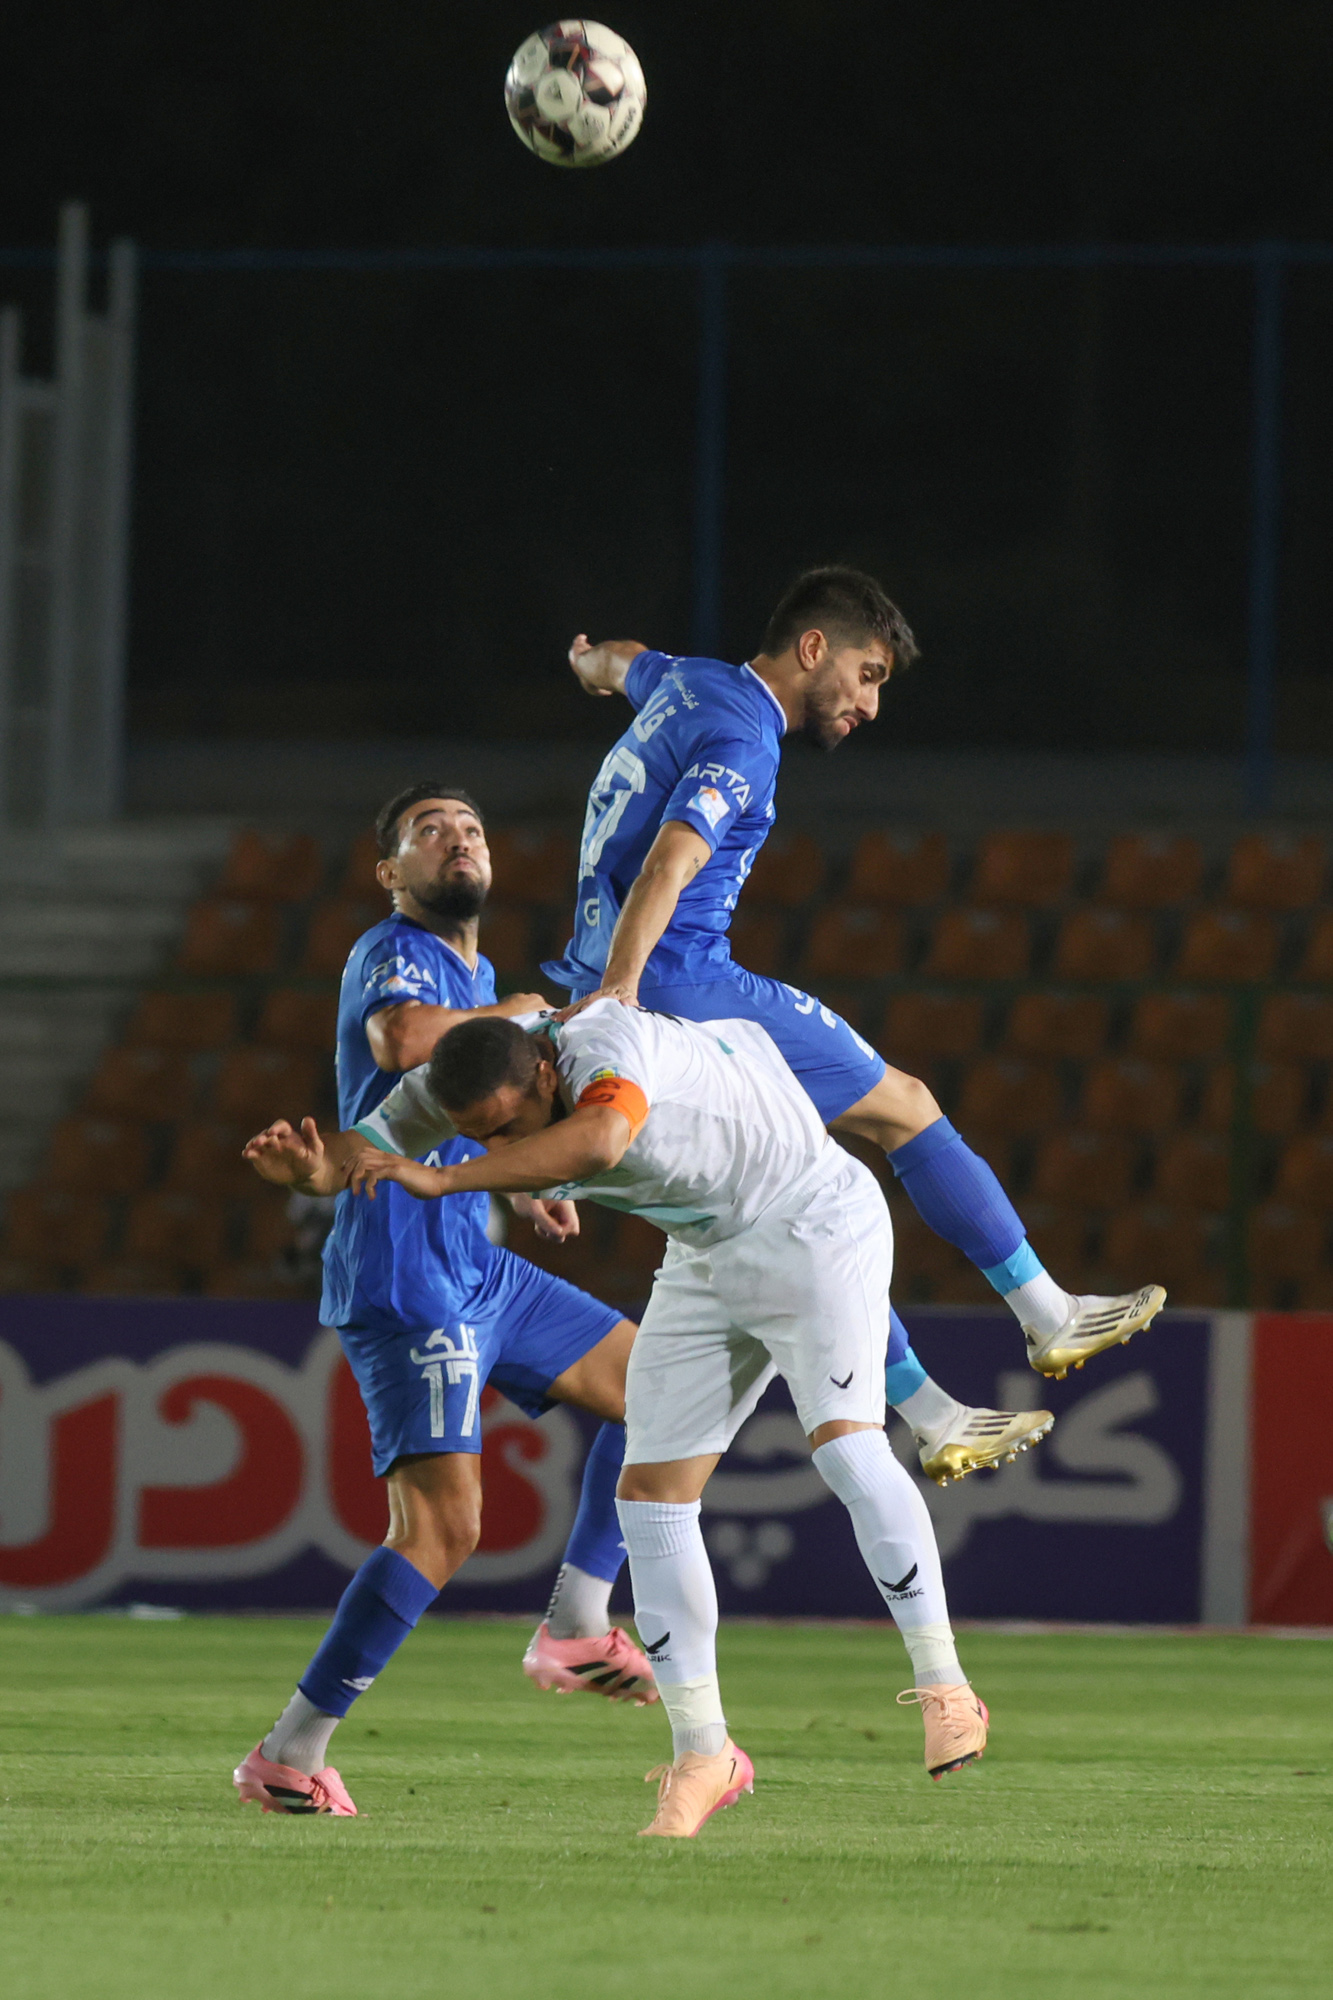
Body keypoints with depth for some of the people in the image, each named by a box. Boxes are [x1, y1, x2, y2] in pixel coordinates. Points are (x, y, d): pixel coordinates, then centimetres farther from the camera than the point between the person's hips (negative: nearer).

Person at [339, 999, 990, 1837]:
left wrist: (443, 1180, -58)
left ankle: (944, 1688, -21)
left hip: (815, 1226, -7)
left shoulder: (608, 1042, -35)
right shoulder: (471, 1088, -12)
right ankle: (702, 1756, 5)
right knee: (651, 1496, -1)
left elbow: (599, 1140, -56)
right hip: (704, 1261, 8)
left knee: (844, 1441, -28)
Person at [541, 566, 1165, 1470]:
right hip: (682, 983, -10)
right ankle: (1050, 1317, 6)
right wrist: (616, 993, -41)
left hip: (635, 997, 10)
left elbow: (625, 662, 42)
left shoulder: (688, 684, 16)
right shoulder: (742, 741, -14)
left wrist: (592, 661, 66)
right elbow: (669, 865, -29)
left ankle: (933, 1419, 9)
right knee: (905, 1105, 0)